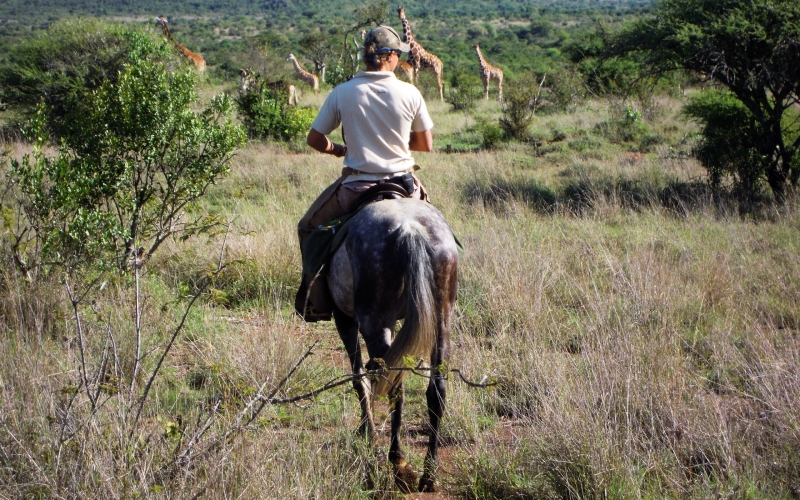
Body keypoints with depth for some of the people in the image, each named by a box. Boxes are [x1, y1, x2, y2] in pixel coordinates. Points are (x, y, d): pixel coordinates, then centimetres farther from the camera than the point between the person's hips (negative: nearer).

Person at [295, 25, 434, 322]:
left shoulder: (342, 94, -6)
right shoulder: (410, 93, -5)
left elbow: (314, 139, 0)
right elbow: (426, 144, 4)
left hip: (357, 186, -1)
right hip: (404, 185, 1)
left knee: (310, 228, 22)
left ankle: (317, 304, 14)